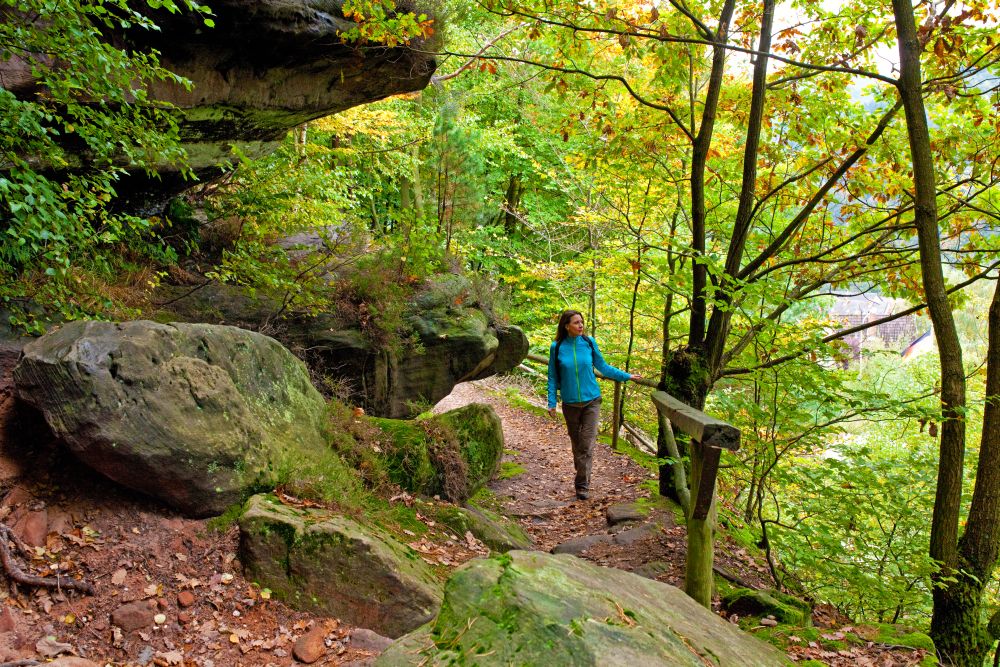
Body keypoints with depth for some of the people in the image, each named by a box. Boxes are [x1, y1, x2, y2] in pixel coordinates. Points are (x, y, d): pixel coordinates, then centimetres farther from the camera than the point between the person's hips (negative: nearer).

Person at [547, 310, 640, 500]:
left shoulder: (589, 342, -4)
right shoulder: (557, 347, -5)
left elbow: (603, 366, 7)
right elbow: (553, 377, 2)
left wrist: (626, 376, 6)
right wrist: (552, 402, -2)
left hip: (591, 401, 0)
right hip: (570, 404, 1)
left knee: (587, 445, -5)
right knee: (576, 443, 12)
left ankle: (582, 485, 0)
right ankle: (582, 476, 29)